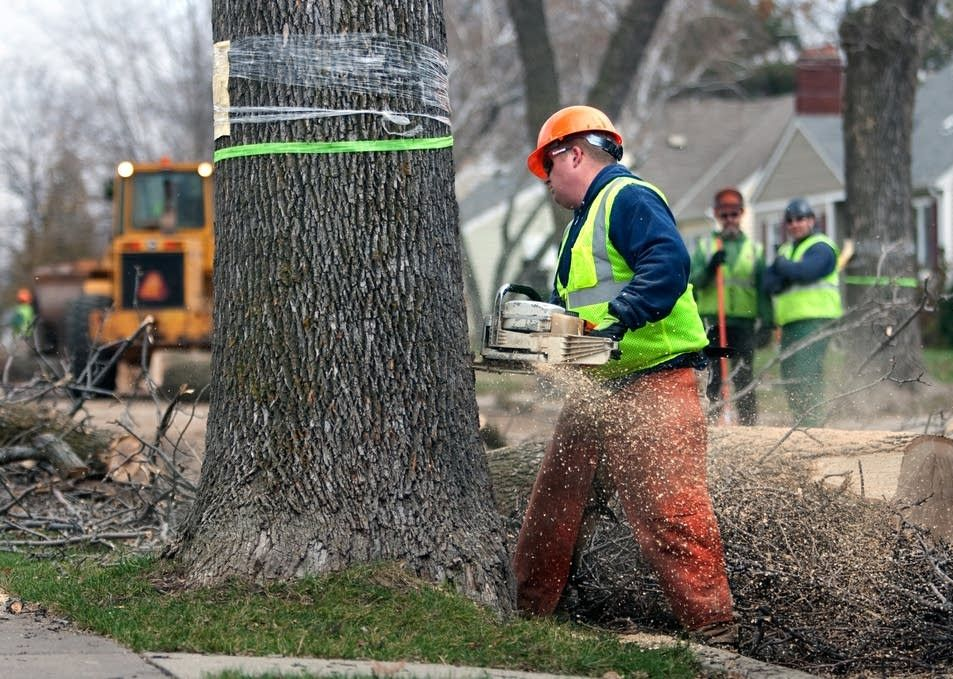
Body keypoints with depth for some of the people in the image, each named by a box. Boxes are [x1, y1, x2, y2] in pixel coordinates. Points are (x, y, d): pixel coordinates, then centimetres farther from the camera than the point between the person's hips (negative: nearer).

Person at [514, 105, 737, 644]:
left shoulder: (628, 199, -9)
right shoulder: (584, 219, 24)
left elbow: (669, 263, -26)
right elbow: (571, 305, 23)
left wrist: (619, 317, -32)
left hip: (654, 384, -11)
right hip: (598, 389, 11)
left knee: (670, 512, -14)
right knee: (555, 505, 15)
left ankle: (713, 626, -12)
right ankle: (528, 611, 25)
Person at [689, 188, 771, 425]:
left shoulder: (754, 248, 13)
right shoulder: (705, 245, 10)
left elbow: (762, 289, 11)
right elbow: (694, 282, 2)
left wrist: (766, 323, 1)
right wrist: (710, 267, -16)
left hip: (744, 323, 0)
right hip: (712, 321, 0)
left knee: (744, 378, -3)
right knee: (714, 376, -3)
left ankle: (749, 424, 1)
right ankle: (713, 421, 1)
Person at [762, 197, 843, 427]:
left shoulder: (820, 247, -1)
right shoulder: (786, 249, 24)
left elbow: (806, 271, -19)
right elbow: (769, 282, 10)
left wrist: (782, 265, -1)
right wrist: (791, 274, -9)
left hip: (815, 320, -8)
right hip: (790, 323, 8)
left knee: (805, 374, -18)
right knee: (790, 378, 7)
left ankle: (813, 423, -20)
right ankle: (801, 423, 14)